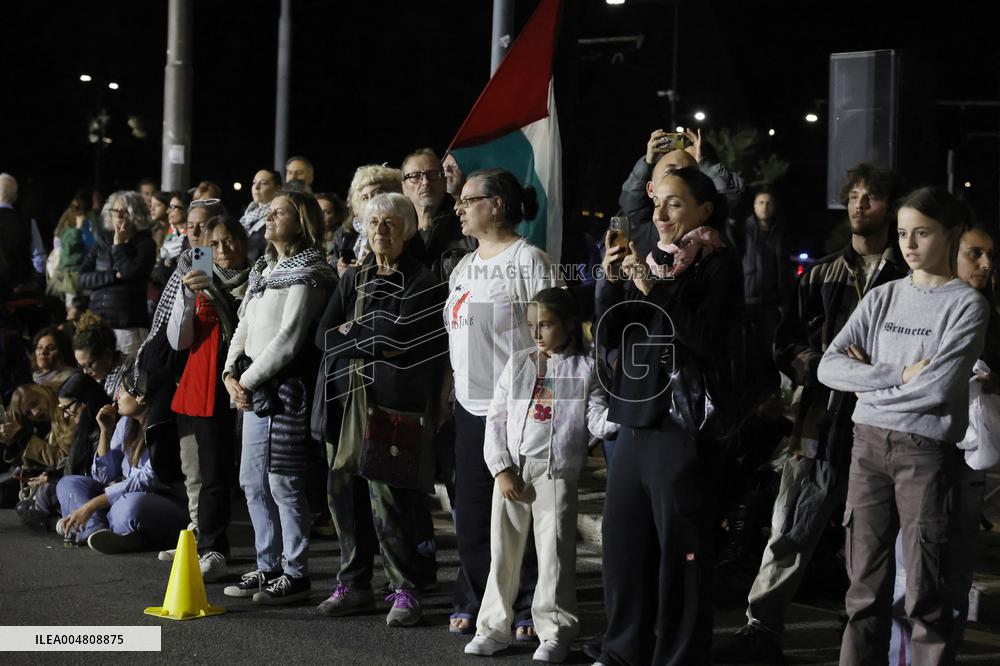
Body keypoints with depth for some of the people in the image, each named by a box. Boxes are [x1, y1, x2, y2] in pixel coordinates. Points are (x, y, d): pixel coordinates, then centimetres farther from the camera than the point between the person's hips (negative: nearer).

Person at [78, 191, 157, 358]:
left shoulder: (145, 244, 3)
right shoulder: (103, 241, 14)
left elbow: (131, 271, -15)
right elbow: (83, 279, 5)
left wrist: (119, 245, -1)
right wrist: (114, 275, -8)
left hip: (129, 325, -4)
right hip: (98, 323, 4)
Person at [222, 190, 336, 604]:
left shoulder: (308, 273, -10)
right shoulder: (263, 269, 18)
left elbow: (288, 337, -16)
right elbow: (244, 325, 17)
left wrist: (249, 380, -12)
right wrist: (231, 373, 2)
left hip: (284, 388, -9)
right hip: (252, 388, 9)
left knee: (283, 482, -6)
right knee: (253, 482, 12)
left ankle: (296, 574, 2)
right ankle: (268, 567, 22)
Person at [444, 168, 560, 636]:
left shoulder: (528, 261, -10)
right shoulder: (465, 266, 16)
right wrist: (448, 387, 18)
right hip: (470, 405, 8)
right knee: (470, 510, 11)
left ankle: (529, 610, 7)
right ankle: (472, 603, 22)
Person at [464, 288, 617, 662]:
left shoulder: (585, 369, 2)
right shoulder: (518, 364, 9)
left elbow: (597, 421, -4)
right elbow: (496, 420, 6)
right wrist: (501, 470, -3)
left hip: (556, 473, -3)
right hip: (511, 471, 3)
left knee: (554, 553, -1)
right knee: (503, 551, 8)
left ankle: (554, 633, 9)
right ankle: (494, 628, 18)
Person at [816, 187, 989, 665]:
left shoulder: (967, 304, -2)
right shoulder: (882, 298, 11)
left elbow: (937, 388, -13)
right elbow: (829, 366, 1)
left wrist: (870, 382, -1)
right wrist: (899, 376, -10)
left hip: (926, 449, -4)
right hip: (869, 444, 4)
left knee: (924, 595, -3)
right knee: (865, 589, 6)